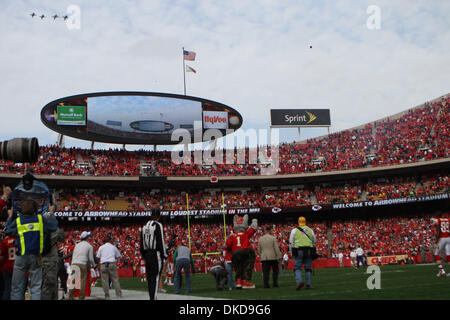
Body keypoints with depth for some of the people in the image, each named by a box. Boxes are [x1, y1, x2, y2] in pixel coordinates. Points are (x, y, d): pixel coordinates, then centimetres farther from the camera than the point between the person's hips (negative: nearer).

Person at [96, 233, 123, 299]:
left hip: (103, 264, 0)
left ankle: (107, 296, 3)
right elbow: (118, 256, 18)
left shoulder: (101, 247, 10)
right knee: (115, 279, 4)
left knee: (105, 280, 3)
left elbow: (98, 257, 9)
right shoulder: (113, 247, 11)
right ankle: (119, 294, 1)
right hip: (112, 263, 0)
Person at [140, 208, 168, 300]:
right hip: (156, 255, -7)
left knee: (149, 278, 12)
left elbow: (142, 244, 16)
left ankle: (151, 297, 18)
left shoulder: (145, 227, 13)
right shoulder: (158, 225, -9)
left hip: (147, 255, 7)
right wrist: (165, 255, -7)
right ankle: (153, 297, -10)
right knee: (155, 278, -6)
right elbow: (161, 241, -13)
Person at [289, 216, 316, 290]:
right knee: (308, 268, 10)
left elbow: (291, 243, 3)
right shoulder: (310, 230, 11)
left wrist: (292, 253, 11)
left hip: (298, 251, -2)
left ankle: (299, 281, -20)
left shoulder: (294, 230, 4)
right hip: (309, 251, 2)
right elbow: (314, 242, 18)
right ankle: (308, 284, 6)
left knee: (297, 268, 0)